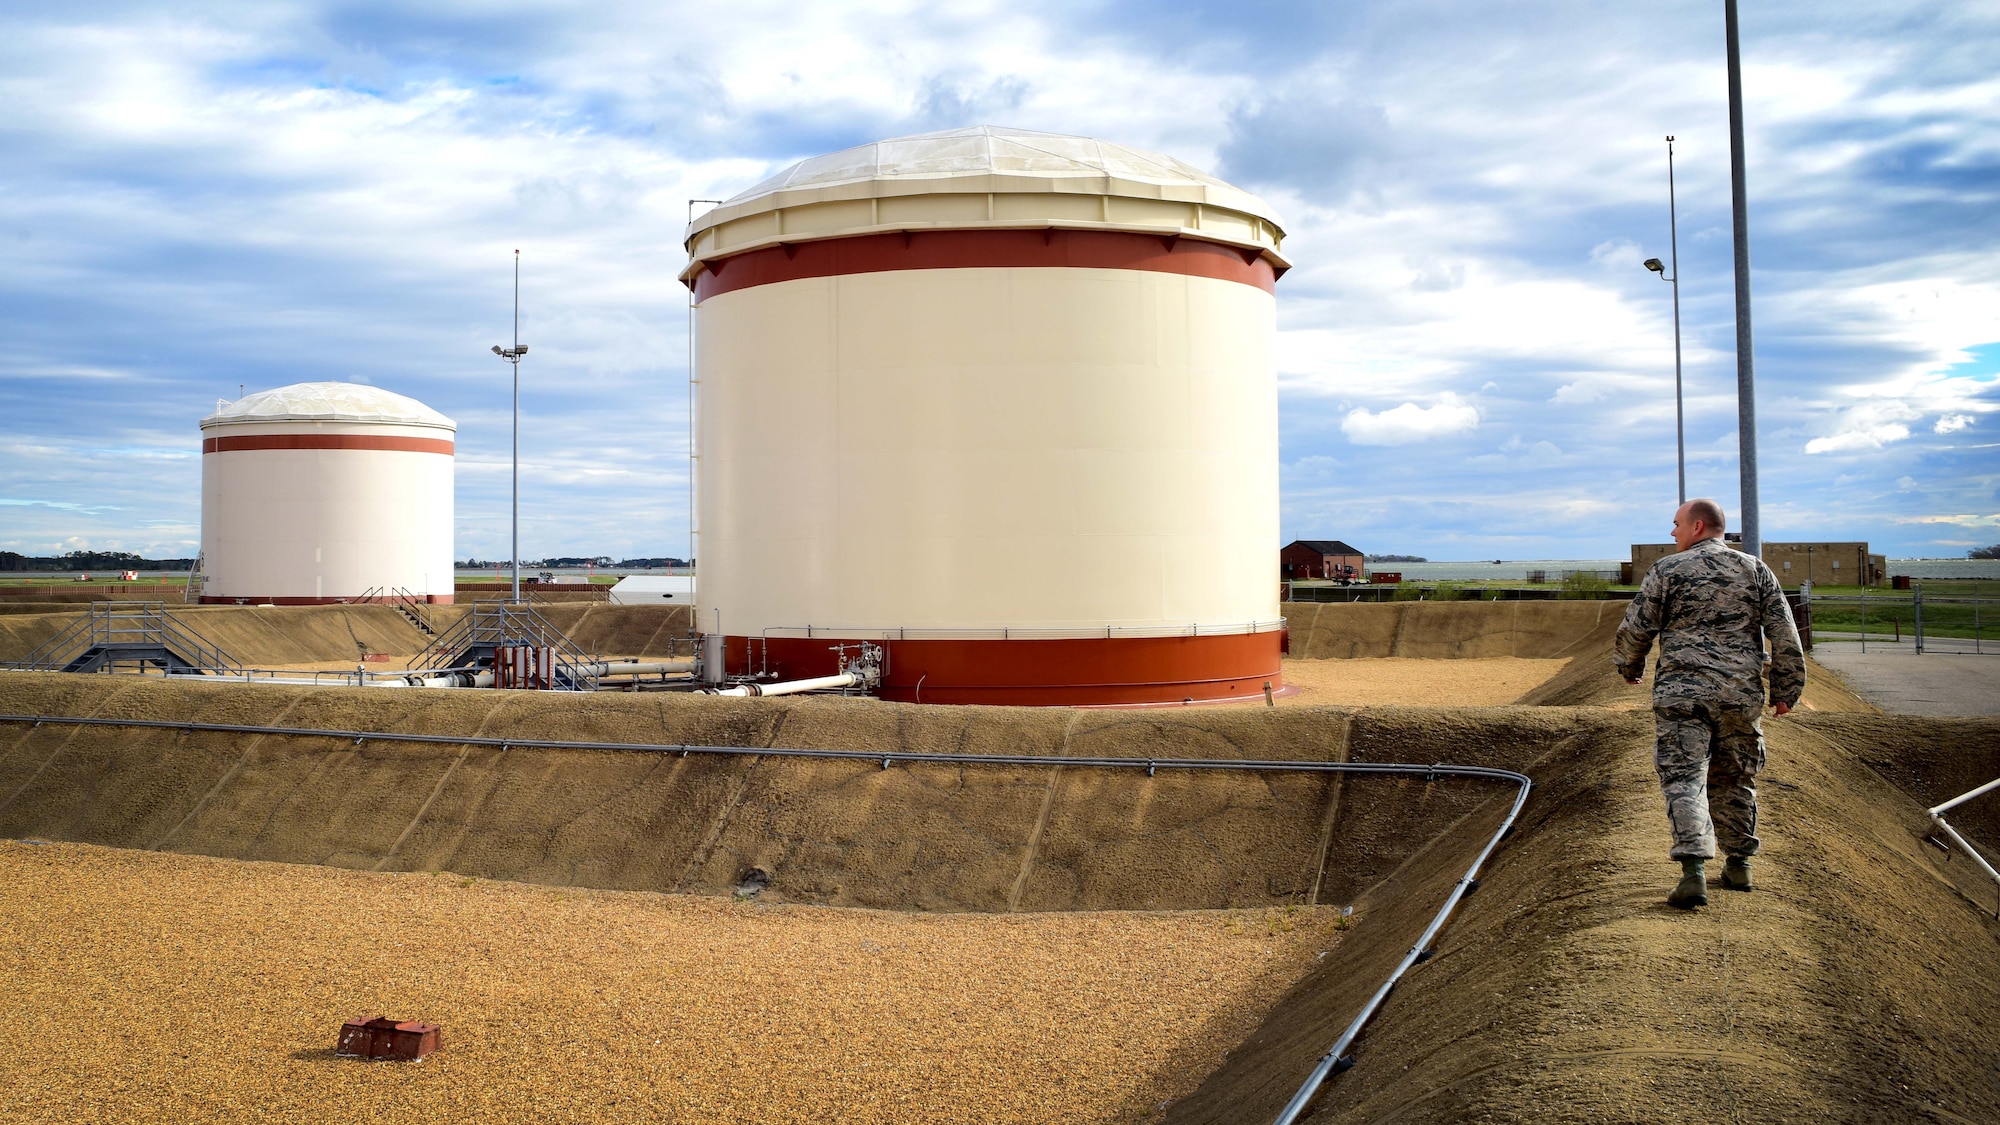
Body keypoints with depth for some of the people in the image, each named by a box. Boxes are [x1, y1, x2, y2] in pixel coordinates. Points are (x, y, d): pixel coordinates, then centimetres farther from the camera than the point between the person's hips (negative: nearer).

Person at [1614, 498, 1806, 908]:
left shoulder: (1667, 571, 0)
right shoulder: (1756, 570, 9)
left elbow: (1633, 629, 1)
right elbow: (1785, 635, 5)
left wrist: (1630, 668, 20)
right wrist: (1786, 689, 12)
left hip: (1682, 692, -4)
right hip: (1741, 694, 4)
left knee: (1684, 778, -6)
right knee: (1735, 780, 16)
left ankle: (1694, 869, -20)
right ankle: (1738, 865, 25)